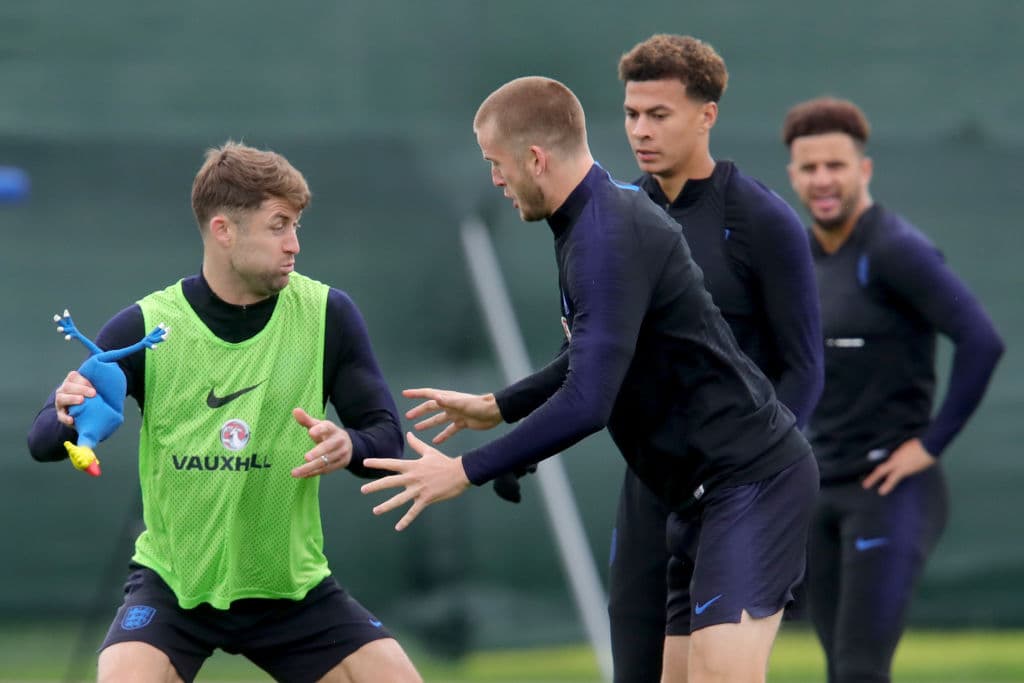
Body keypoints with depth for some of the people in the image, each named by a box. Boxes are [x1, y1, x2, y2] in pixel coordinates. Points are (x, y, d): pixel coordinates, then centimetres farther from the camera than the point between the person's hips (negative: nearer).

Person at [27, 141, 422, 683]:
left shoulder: (327, 315, -6)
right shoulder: (145, 327, -10)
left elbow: (388, 437, -2)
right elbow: (42, 440, -8)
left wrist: (349, 446, -26)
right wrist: (68, 418, -33)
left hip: (292, 585, 2)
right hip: (171, 581, -2)